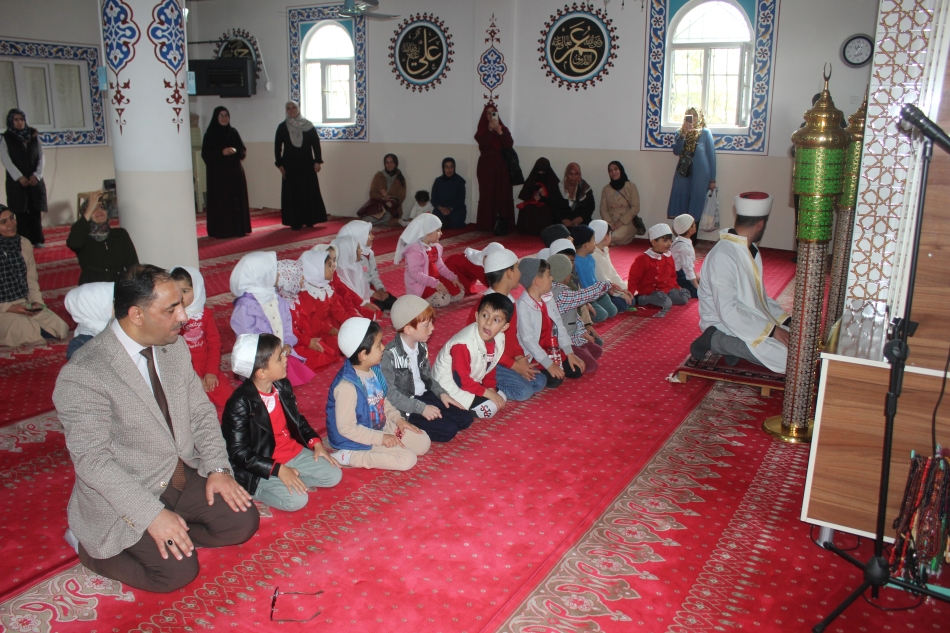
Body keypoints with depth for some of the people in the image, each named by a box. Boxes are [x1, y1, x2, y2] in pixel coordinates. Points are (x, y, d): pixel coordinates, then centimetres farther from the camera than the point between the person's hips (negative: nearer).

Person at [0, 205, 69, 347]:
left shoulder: (24, 244, 2)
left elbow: (31, 280, 8)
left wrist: (36, 301, -8)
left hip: (25, 305, 5)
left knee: (62, 329, -15)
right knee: (33, 335, -28)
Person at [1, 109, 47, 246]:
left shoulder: (34, 136, 12)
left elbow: (41, 157, 6)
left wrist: (37, 174, -9)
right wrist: (19, 177, -16)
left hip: (35, 181, 2)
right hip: (16, 182, -2)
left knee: (36, 211, 0)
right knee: (21, 212, -3)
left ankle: (38, 240, 5)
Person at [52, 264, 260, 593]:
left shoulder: (175, 347, -2)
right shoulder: (82, 375, -24)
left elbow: (201, 411, 5)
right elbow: (93, 460, -23)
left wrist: (218, 468, -7)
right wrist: (152, 514, -27)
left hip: (184, 475, 6)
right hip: (126, 497, -6)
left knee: (242, 522, -7)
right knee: (178, 569, -16)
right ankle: (93, 548, 8)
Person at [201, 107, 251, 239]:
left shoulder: (233, 132, 10)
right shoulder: (210, 134, -1)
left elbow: (243, 151, 8)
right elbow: (205, 154, -6)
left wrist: (236, 151, -13)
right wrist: (222, 152, -19)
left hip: (234, 172, 4)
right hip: (217, 174, -4)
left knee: (236, 200, 3)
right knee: (220, 202, -5)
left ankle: (238, 228, 10)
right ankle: (220, 230, -2)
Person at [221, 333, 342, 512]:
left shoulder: (282, 386, -2)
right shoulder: (239, 404, -24)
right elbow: (239, 454, -22)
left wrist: (316, 443, 1)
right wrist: (278, 470, -26)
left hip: (292, 452, 7)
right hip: (261, 467, -7)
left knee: (333, 475, -3)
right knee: (296, 500, -24)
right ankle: (258, 490, -1)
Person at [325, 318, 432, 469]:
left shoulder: (374, 369, -4)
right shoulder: (347, 386, -30)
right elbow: (346, 427, -26)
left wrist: (398, 418, 0)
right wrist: (380, 438, -23)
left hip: (382, 426, 9)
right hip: (359, 441, -9)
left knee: (423, 442, 9)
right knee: (407, 459, -17)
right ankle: (349, 457, -10)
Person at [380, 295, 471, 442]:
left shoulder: (422, 347, 3)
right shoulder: (390, 354, -22)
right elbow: (389, 393, -21)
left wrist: (441, 393, -2)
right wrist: (420, 408, -25)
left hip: (424, 396, 8)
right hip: (404, 408, -8)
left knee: (465, 418, 2)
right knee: (448, 430, -18)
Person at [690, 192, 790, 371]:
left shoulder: (752, 251, 9)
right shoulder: (722, 256, -22)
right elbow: (728, 312, -27)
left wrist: (786, 320, 4)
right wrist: (772, 330, -25)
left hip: (751, 322, 9)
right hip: (725, 328, -9)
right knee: (788, 358, -23)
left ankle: (734, 347, 0)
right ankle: (716, 341, -10)